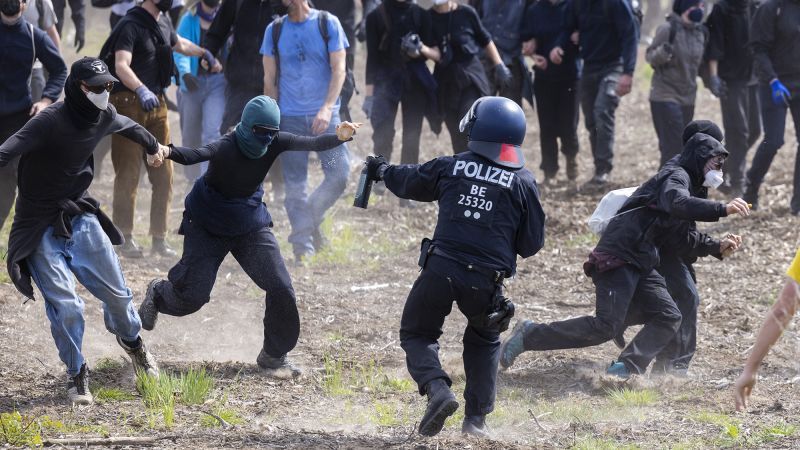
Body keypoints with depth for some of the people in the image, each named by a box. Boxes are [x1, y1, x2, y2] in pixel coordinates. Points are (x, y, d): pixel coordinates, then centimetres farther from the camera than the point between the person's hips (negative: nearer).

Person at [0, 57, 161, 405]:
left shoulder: (104, 117, -3)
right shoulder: (50, 122, -24)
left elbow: (129, 127, 22)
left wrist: (152, 146, 43)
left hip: (79, 217, 6)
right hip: (41, 228, -6)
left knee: (116, 293, 9)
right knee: (65, 305, -12)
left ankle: (131, 340, 42)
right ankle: (77, 374, 11)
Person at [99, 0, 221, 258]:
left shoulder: (163, 23, 13)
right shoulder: (131, 25, -13)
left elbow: (178, 44, 37)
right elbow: (121, 66, -27)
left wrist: (205, 54, 49)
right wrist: (141, 90, -42)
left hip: (157, 102, 8)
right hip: (129, 102, -8)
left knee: (164, 174, 6)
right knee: (128, 174, -5)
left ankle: (159, 238, 13)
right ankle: (126, 239, 0)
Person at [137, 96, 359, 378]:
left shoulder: (274, 143, -15)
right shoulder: (227, 147, -31)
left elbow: (313, 144, -23)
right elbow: (195, 155, -49)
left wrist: (339, 137, -44)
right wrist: (167, 152, -70)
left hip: (250, 226, 4)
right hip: (208, 227, -4)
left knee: (281, 288, -7)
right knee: (192, 296, -1)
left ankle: (274, 355, 13)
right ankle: (158, 294, 36)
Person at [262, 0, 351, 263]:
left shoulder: (328, 24, 1)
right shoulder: (275, 30, 6)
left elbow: (338, 69, -3)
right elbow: (270, 79, 11)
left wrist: (327, 108, -15)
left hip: (324, 115, -1)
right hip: (290, 118, 1)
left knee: (340, 173, -11)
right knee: (295, 184, -1)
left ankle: (312, 219, 12)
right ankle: (303, 246, 4)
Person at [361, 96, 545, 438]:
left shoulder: (451, 167, 4)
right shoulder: (523, 182, 1)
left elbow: (409, 181, 24)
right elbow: (532, 243, 5)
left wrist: (383, 171, 46)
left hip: (440, 269, -1)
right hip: (486, 280, 1)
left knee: (417, 333, 17)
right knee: (484, 341, 26)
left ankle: (437, 389, -10)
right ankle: (476, 417, 18)